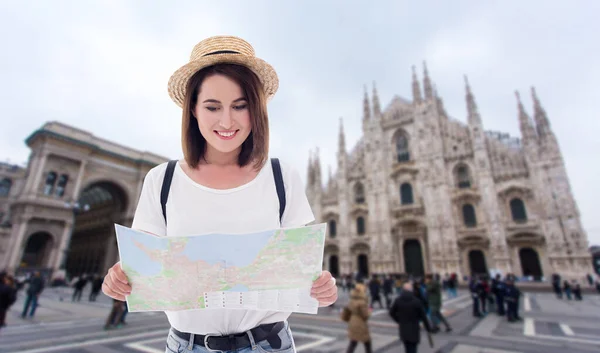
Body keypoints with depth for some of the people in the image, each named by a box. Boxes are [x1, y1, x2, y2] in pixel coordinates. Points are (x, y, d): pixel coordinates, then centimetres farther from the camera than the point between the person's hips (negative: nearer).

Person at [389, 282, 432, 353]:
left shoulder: (398, 300, -5)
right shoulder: (416, 301, -14)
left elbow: (391, 312, 1)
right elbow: (423, 316, -9)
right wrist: (428, 328, 3)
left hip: (403, 329, 3)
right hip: (414, 329, -3)